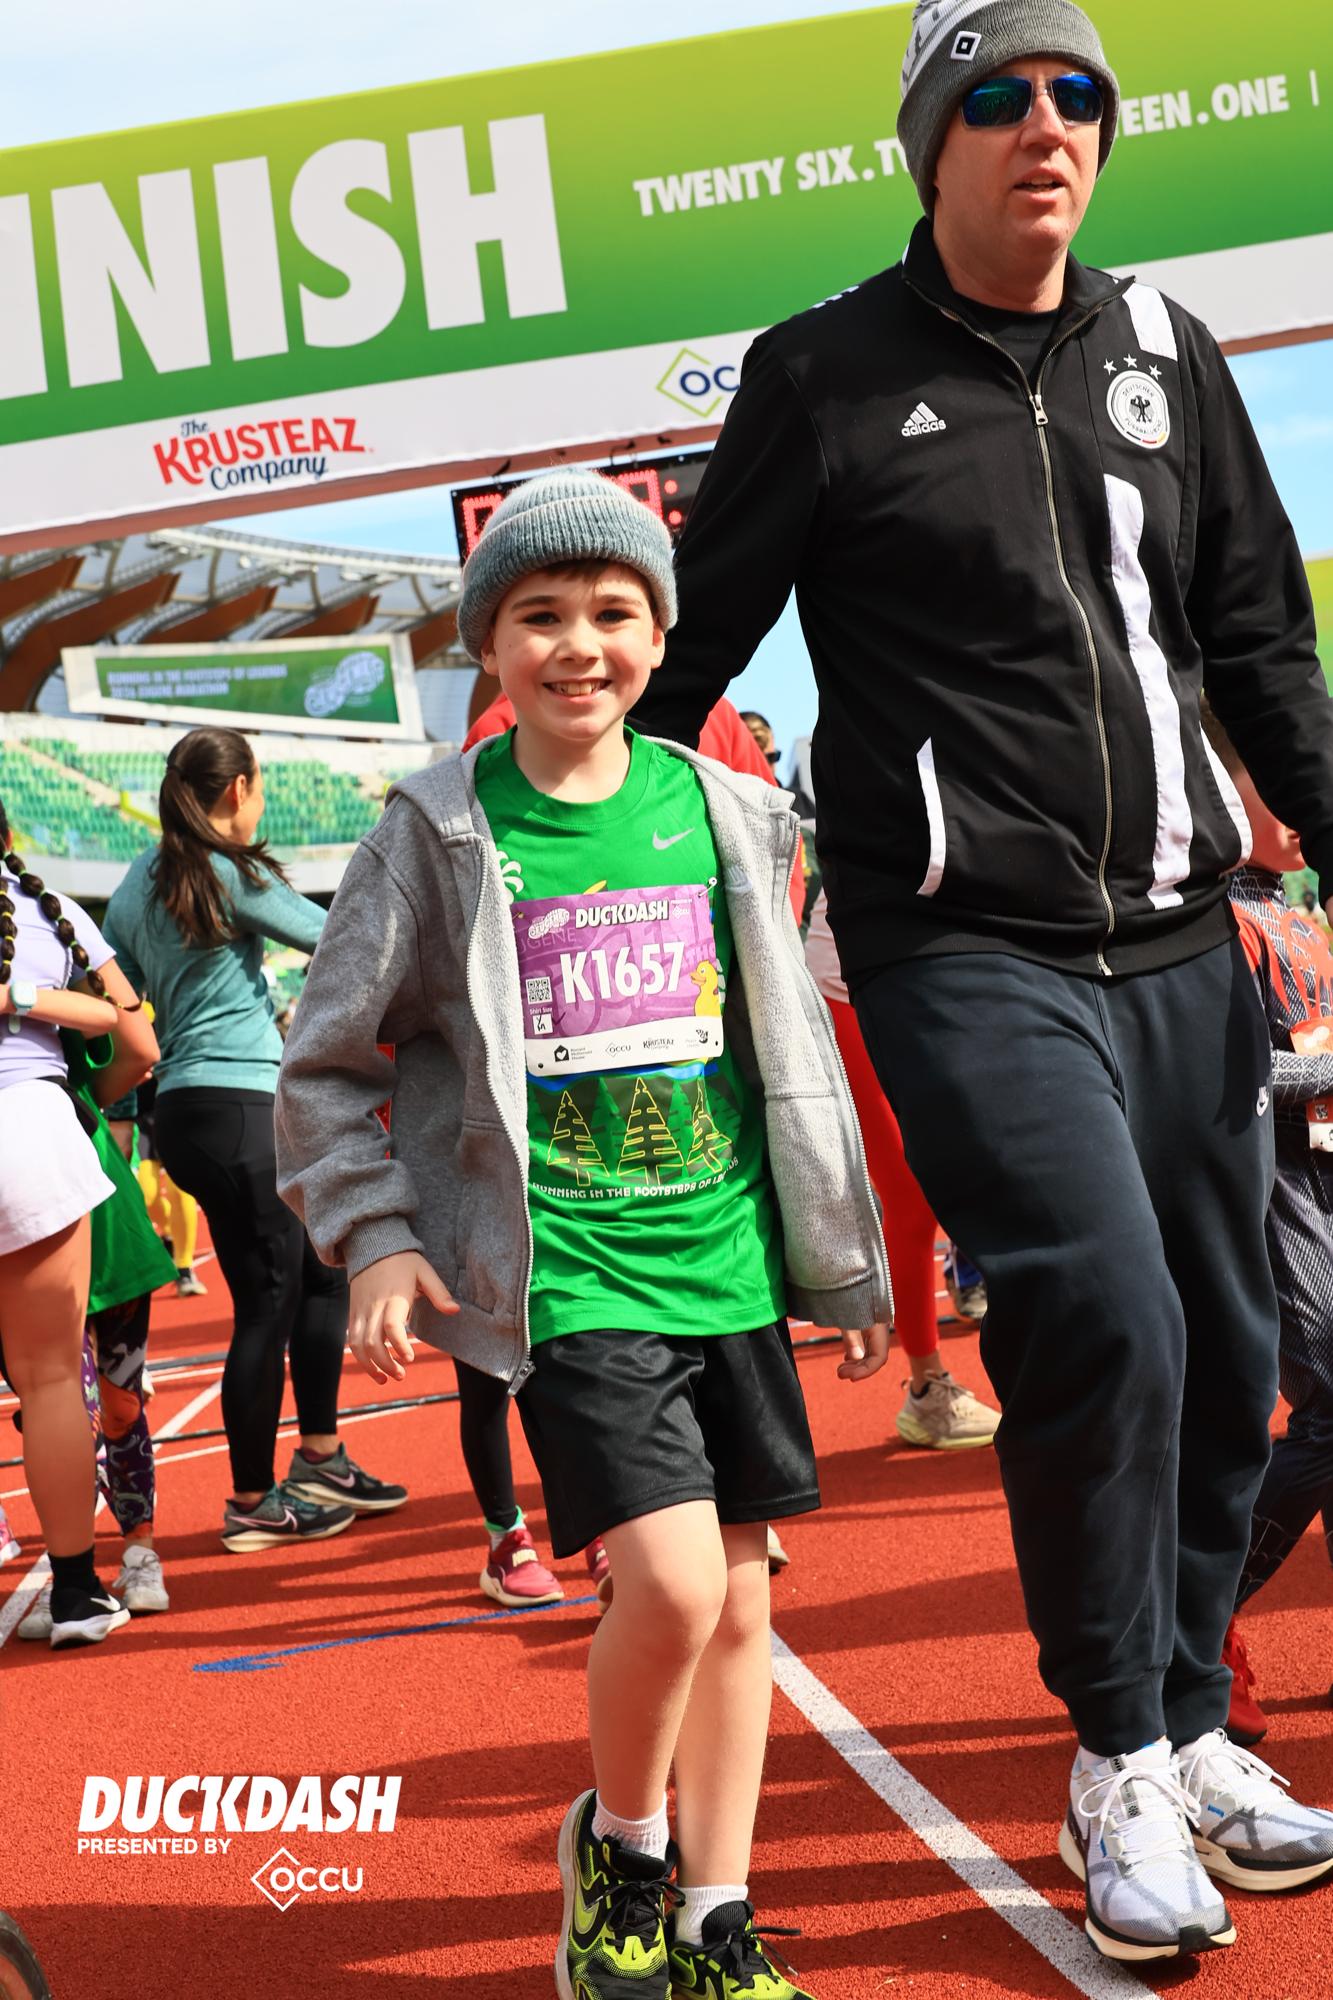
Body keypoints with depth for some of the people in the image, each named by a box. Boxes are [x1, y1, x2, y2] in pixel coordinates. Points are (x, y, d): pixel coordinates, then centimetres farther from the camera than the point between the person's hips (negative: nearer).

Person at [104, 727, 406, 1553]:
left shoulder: (142, 880, 13)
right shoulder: (229, 872, -10)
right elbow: (331, 936, -5)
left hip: (186, 1105, 9)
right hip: (233, 1104, -9)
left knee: (323, 1266, 16)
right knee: (270, 1301, -1)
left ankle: (319, 1460, 23)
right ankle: (255, 1503, 9)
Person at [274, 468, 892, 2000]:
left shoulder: (723, 812, 6)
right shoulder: (439, 831, -3)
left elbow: (793, 1048, 14)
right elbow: (323, 1067, 4)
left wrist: (846, 1261, 17)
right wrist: (373, 1241, -7)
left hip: (731, 1264, 4)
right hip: (565, 1278, -4)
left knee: (740, 1599, 8)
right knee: (671, 1581, -16)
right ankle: (619, 1840, 15)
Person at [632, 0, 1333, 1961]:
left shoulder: (1162, 349, 13)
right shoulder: (829, 377, 0)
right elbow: (683, 654, 4)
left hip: (1175, 942, 5)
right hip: (966, 953, -5)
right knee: (1105, 1322, -18)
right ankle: (1118, 1768, 4)